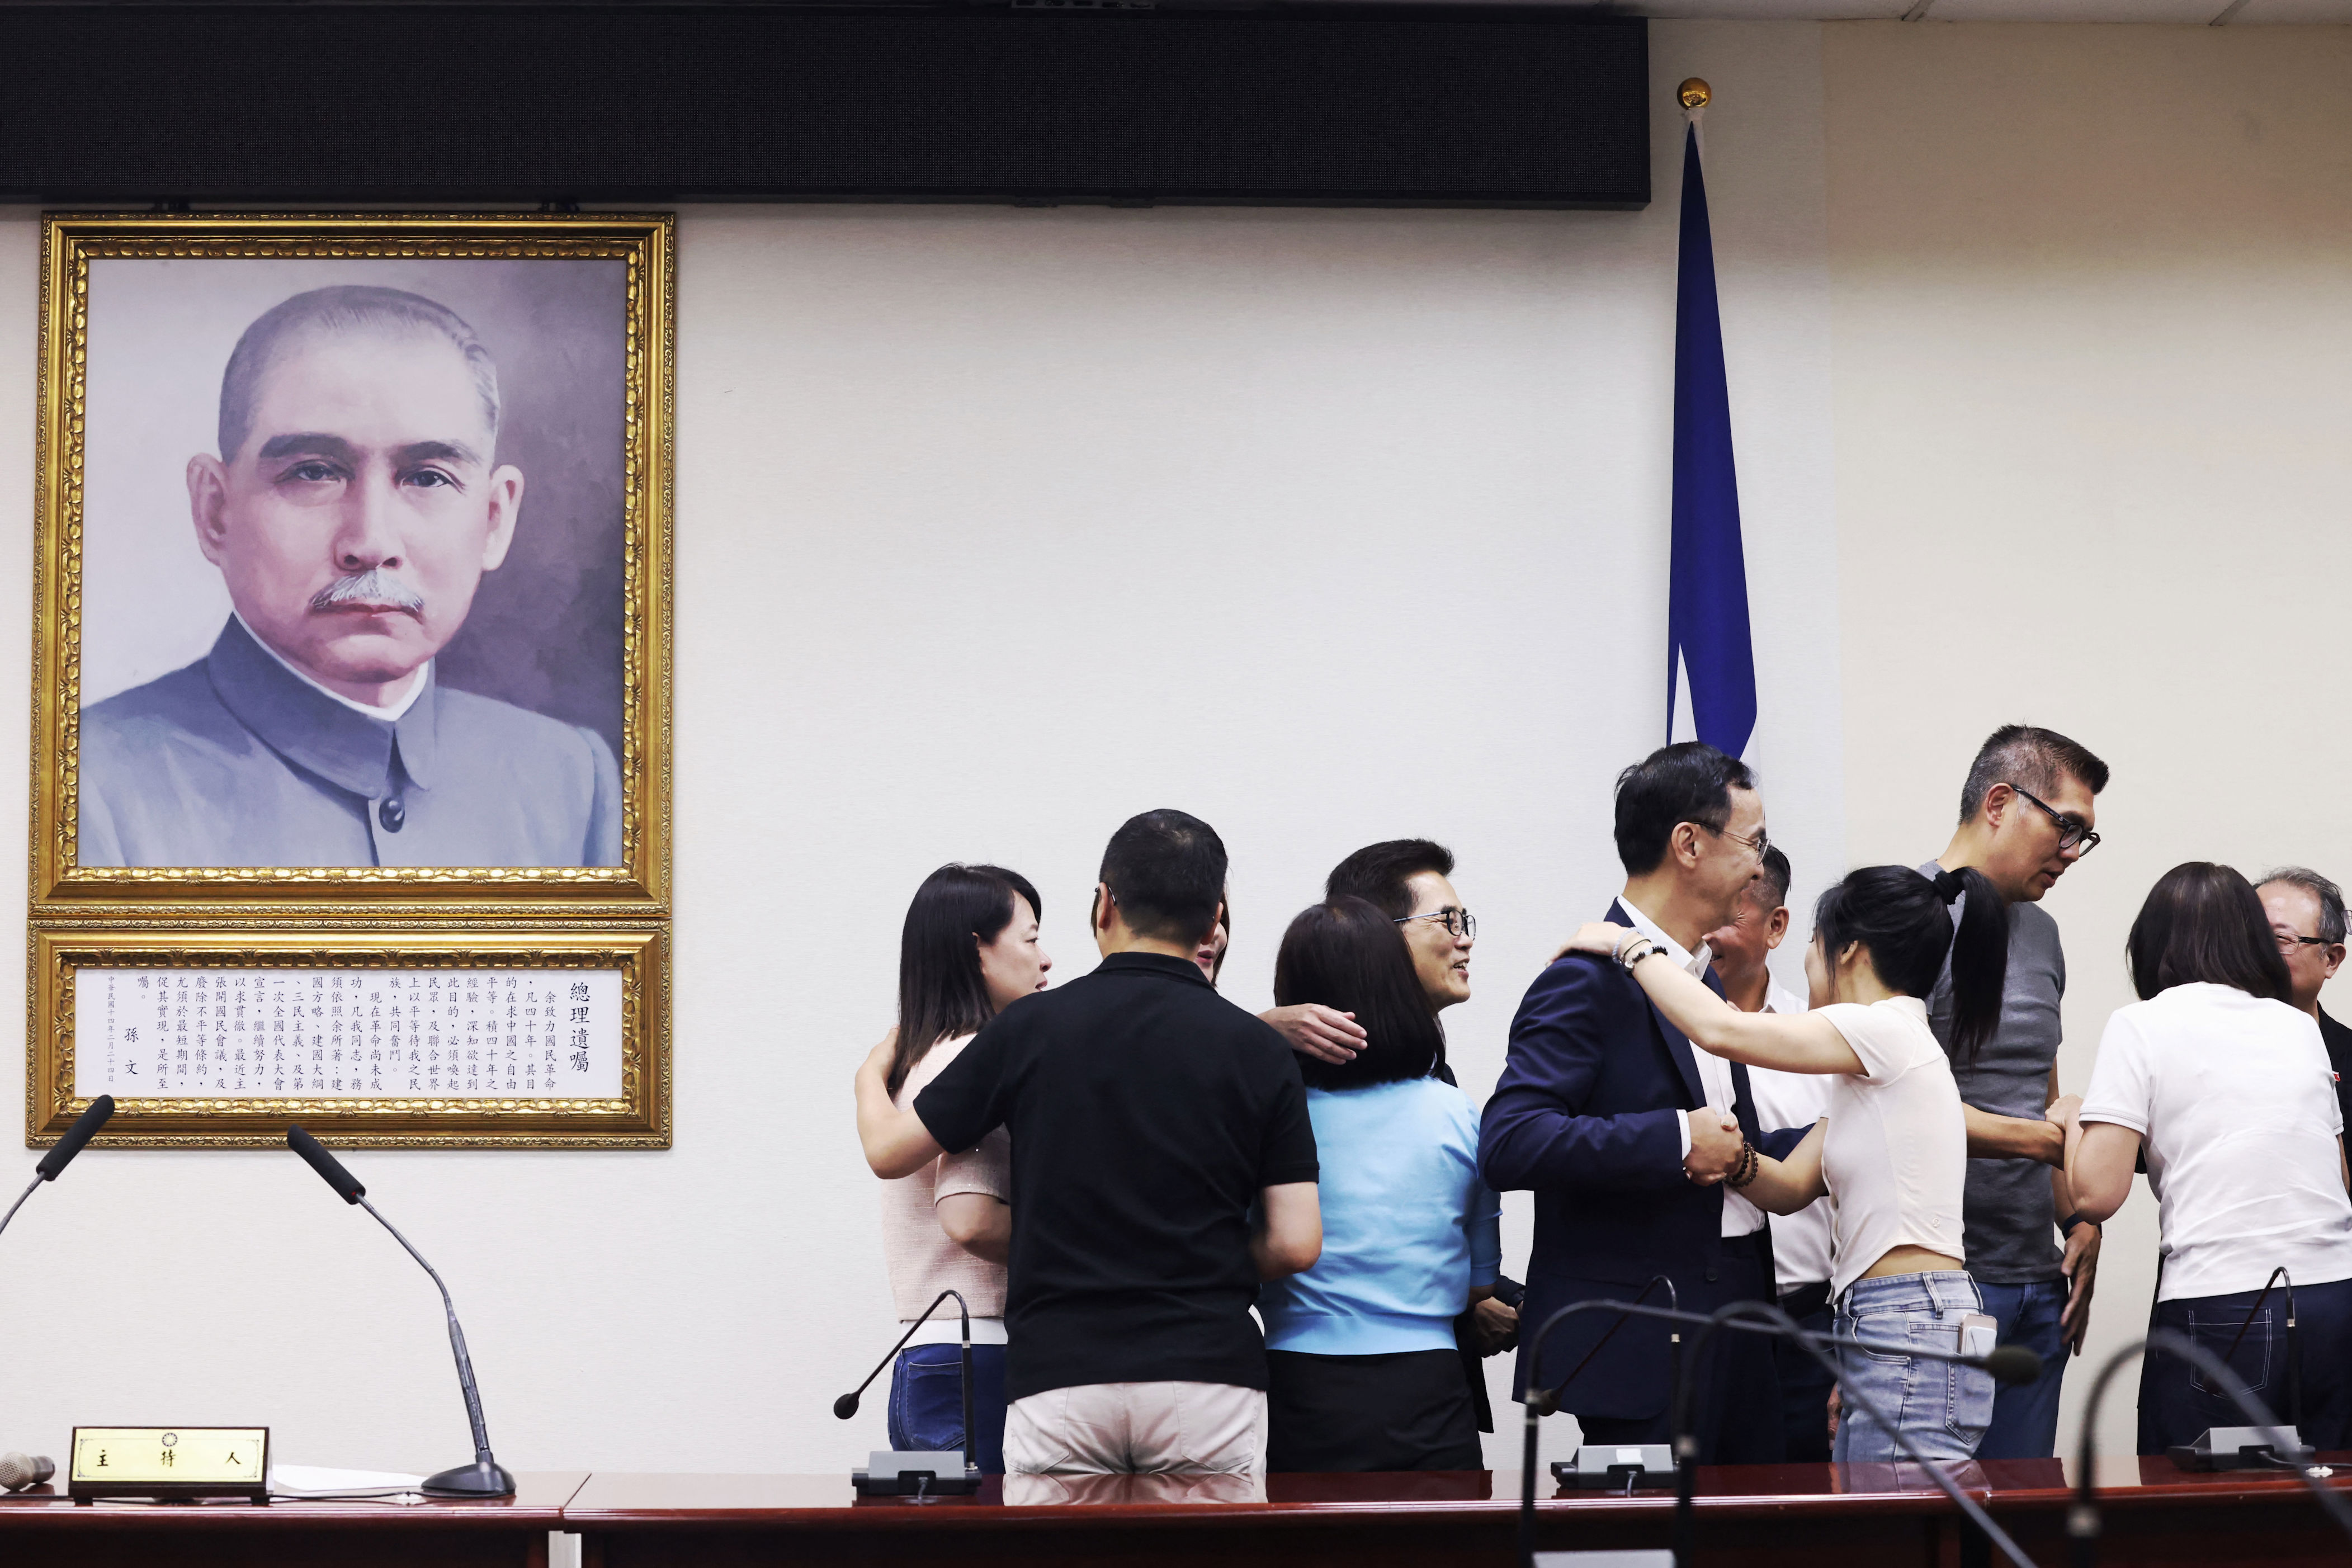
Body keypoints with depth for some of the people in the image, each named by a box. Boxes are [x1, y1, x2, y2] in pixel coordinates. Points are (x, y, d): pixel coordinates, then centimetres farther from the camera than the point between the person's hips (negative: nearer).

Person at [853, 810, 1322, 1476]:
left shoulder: (1033, 1028, 2)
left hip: (1059, 1377, 0)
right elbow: (1296, 1243, -2)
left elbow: (890, 1150, 12)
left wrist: (872, 1072, 34)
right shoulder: (1257, 1050, 2)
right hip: (1205, 1375, 0)